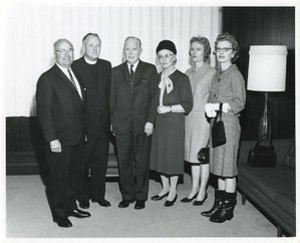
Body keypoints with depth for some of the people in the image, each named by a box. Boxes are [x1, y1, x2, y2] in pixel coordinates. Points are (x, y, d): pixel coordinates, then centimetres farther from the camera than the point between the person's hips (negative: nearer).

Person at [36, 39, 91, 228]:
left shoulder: (76, 75, 12)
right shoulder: (47, 79, -12)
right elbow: (43, 111, -15)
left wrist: (83, 131, 11)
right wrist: (52, 139, -19)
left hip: (78, 138, 7)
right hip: (59, 140, -7)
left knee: (74, 175, 18)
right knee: (59, 177, 7)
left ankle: (71, 206, 34)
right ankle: (59, 214, 23)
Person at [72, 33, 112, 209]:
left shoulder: (106, 66, 8)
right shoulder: (74, 67, -8)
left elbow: (109, 94, 8)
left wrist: (110, 119, 3)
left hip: (103, 124, 4)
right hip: (83, 125, -4)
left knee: (101, 162, 13)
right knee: (82, 163, 10)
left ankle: (98, 194, 28)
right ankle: (83, 196, 26)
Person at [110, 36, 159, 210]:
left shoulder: (150, 70, 3)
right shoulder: (116, 71, 10)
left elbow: (154, 97, -2)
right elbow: (112, 99, 9)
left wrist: (150, 121, -10)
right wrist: (112, 122, 3)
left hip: (143, 124, -2)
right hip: (121, 124, 2)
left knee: (142, 162, 6)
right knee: (124, 162, 7)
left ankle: (140, 196, 20)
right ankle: (127, 195, 21)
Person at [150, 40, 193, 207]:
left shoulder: (182, 78, -7)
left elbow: (188, 105, -10)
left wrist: (168, 108, -16)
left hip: (175, 122, -5)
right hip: (159, 122, 6)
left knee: (173, 155, 2)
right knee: (160, 154, 10)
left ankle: (173, 192, 18)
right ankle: (165, 188, 28)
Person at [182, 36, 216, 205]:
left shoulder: (212, 73, -6)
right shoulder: (188, 73, 12)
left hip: (204, 117, -6)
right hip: (189, 117, 6)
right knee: (192, 154, 10)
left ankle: (202, 191, 12)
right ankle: (194, 189, 20)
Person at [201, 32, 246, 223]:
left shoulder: (235, 74, -8)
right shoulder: (217, 75, 16)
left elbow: (239, 103, -13)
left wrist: (217, 107, -14)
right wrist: (210, 110, -3)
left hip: (229, 123, -8)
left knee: (228, 167, -1)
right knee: (219, 168, 12)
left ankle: (228, 209, 9)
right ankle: (219, 204, 21)